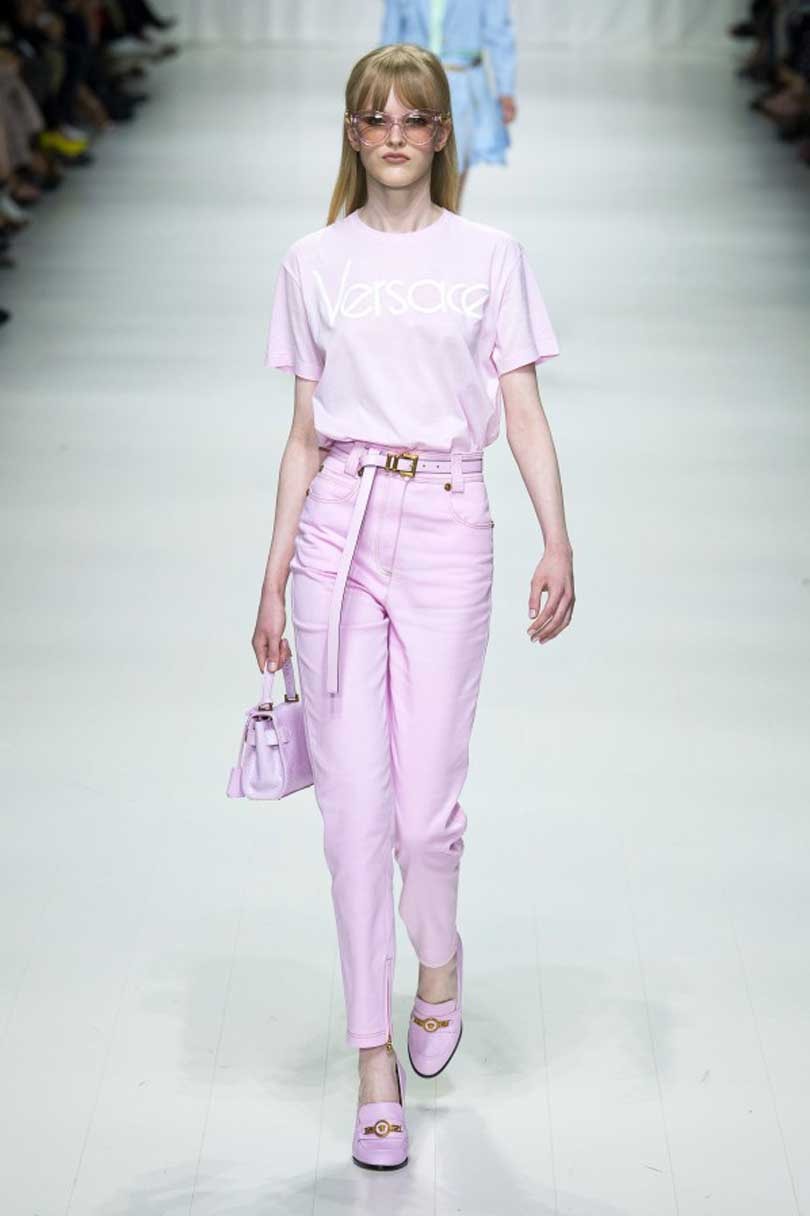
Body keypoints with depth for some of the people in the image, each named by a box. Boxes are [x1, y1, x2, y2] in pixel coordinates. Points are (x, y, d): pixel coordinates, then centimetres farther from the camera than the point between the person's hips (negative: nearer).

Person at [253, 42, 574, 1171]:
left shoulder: (489, 255, 6)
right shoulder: (313, 264, 10)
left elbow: (524, 414, 3)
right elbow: (304, 437, 12)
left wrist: (558, 544, -9)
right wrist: (275, 577, 9)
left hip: (447, 526, -1)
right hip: (340, 526, 1)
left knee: (425, 805, -3)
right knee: (354, 804, -1)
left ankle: (440, 961, 31)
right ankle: (376, 1062, 10)